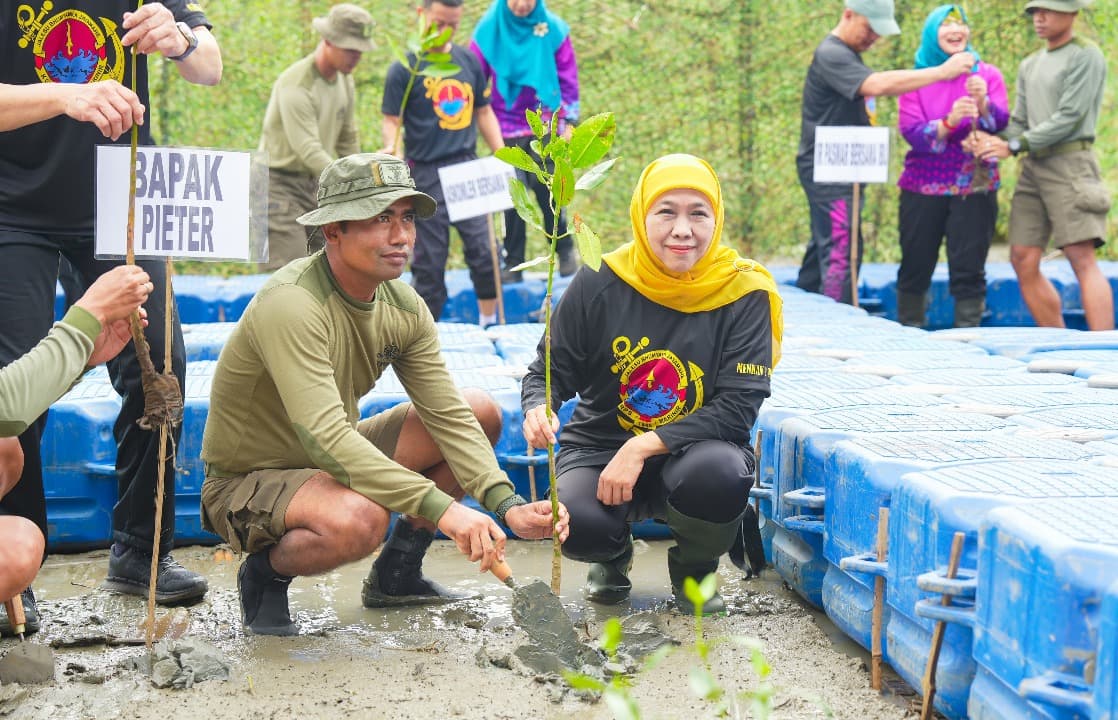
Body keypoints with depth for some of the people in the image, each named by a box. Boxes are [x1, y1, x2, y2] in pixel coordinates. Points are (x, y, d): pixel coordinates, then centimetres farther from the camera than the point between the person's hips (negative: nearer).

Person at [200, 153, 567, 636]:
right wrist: (440, 508, -44)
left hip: (331, 466, 8)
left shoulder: (403, 307, -4)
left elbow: (448, 416, -5)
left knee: (480, 412, 2)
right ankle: (265, 572, -5)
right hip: (246, 483, -8)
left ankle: (396, 573, 12)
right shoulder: (291, 305, -30)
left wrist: (508, 506, -21)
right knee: (359, 519, -39)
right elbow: (327, 438, -39)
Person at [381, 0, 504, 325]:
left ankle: (489, 325, 15)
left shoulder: (469, 61, 10)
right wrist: (393, 149, -26)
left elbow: (483, 112, 18)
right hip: (427, 174, -4)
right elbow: (391, 119, -5)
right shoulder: (404, 68, -3)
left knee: (483, 249, 0)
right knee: (429, 261, 1)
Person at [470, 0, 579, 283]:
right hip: (508, 130, 1)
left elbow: (568, 77, 3)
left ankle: (565, 251, 15)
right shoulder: (489, 31, -2)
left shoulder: (553, 29, -2)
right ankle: (513, 263, 10)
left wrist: (569, 120, -1)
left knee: (547, 192, -5)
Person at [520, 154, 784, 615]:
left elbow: (737, 408, -14)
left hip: (692, 453, 0)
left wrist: (644, 447, -23)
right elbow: (551, 370, 3)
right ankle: (614, 555, 12)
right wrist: (538, 408, -23)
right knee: (576, 524, -32)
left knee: (721, 472, -36)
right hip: (599, 447, 0)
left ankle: (694, 569, 2)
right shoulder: (601, 283, -8)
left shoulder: (743, 293, -10)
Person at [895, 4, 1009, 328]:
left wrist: (983, 102, -27)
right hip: (923, 187, 1)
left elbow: (1002, 124, -7)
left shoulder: (987, 75, 5)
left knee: (969, 270, -5)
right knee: (915, 268, 3)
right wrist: (949, 122, -24)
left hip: (974, 188, 0)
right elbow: (910, 131, -8)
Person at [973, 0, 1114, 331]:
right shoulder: (1029, 65, 19)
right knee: (1023, 259, 1)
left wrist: (1013, 146, -14)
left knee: (1082, 257, -15)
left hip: (1070, 162, -7)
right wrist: (994, 142, -3)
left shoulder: (1086, 56, -4)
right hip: (1033, 166, 7)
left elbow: (1068, 118, -12)